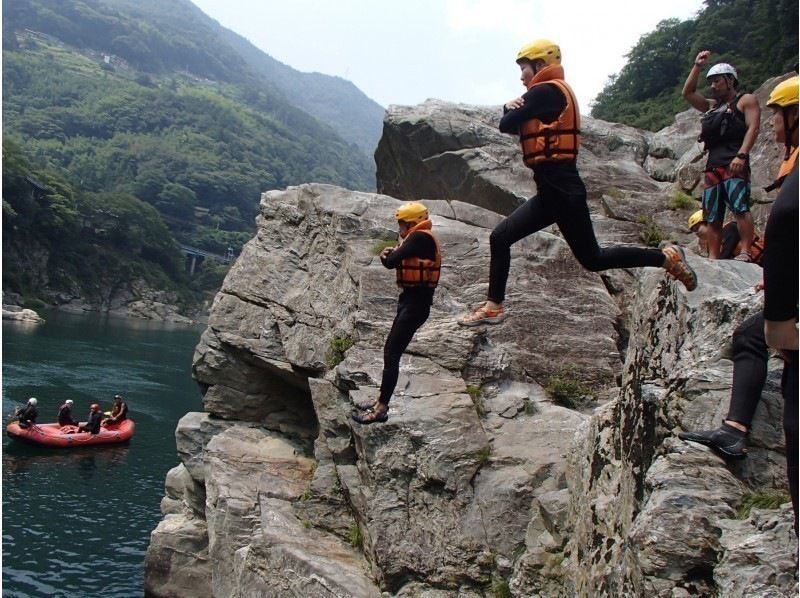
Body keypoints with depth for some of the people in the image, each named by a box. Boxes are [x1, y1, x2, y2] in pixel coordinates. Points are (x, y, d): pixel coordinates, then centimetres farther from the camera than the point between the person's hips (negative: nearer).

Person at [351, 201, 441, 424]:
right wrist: (393, 253, -7)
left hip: (415, 303, -11)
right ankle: (381, 401, 23)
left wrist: (385, 256, 2)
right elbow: (400, 259, 14)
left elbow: (390, 262, -20)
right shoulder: (420, 239, 16)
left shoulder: (420, 238, -15)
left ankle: (381, 408, -9)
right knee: (391, 350, 15)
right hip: (412, 299, 11)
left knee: (391, 353, -11)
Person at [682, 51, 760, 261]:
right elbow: (687, 93, 26)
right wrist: (697, 67, 20)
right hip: (712, 167, 7)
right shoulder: (712, 106, 29)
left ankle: (746, 252, -27)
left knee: (740, 206, -23)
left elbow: (753, 128, -4)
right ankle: (713, 259, 2)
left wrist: (741, 155, -17)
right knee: (712, 217, 2)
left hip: (734, 164, -7)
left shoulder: (746, 100, 9)